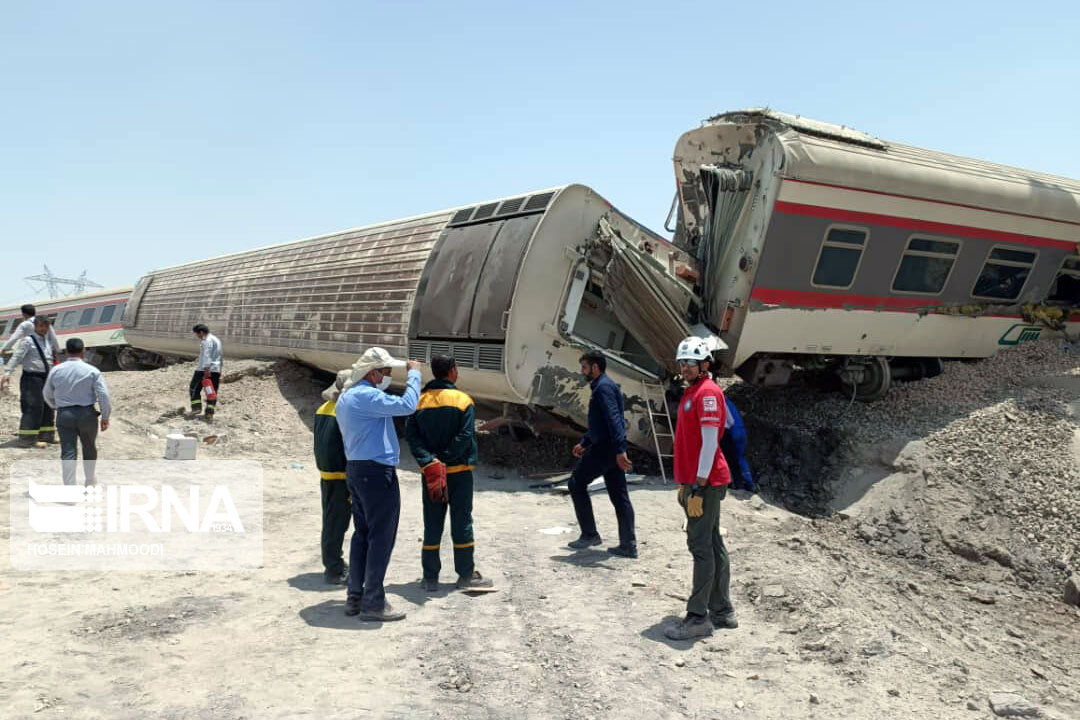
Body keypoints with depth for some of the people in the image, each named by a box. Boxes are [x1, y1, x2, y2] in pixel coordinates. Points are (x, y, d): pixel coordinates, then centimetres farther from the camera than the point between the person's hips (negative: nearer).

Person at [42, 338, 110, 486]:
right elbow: (104, 395, -11)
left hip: (64, 415, 1)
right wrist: (105, 417, -2)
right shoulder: (92, 371, -7)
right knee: (89, 448, 19)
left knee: (68, 453, 0)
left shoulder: (56, 371, 1)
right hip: (87, 414, -1)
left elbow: (47, 394, 15)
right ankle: (90, 481, 36)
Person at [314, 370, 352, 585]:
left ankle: (331, 563, 31)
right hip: (341, 475, -9)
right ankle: (334, 570, 6)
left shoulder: (323, 409, 11)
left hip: (324, 472, 9)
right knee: (337, 522, -1)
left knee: (330, 520, 18)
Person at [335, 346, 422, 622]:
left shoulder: (346, 397, 15)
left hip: (354, 469, 10)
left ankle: (355, 596, 19)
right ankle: (373, 602, 1)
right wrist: (414, 374, -12)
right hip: (377, 472, -10)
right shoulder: (366, 396, -18)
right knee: (381, 537, -3)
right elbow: (407, 405, -23)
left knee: (362, 534, 14)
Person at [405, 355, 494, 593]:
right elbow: (465, 437, -17)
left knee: (432, 525, 10)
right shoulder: (463, 400, -7)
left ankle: (430, 577, 13)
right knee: (462, 523, 6)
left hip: (430, 472, 3)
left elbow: (411, 435, -8)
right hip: (459, 471, -3)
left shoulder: (419, 401, 3)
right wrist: (444, 461, -12)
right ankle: (466, 575, 11)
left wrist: (430, 463, -14)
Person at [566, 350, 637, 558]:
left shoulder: (603, 387, -13)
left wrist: (619, 450, -32)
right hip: (612, 449, 10)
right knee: (619, 495, 8)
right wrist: (584, 443, 34)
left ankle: (589, 534, 5)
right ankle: (628, 545, 9)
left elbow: (613, 419, -25)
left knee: (577, 484, 2)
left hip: (604, 448, -10)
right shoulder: (603, 386, 19)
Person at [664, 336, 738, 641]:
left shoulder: (708, 392, -13)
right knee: (713, 545, 13)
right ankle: (723, 611, 21)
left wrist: (698, 487, -20)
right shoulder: (692, 392, 18)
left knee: (700, 547, -7)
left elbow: (709, 442, -18)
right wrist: (686, 484, 22)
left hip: (705, 484, -10)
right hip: (695, 481, 10)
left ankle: (698, 618, -2)